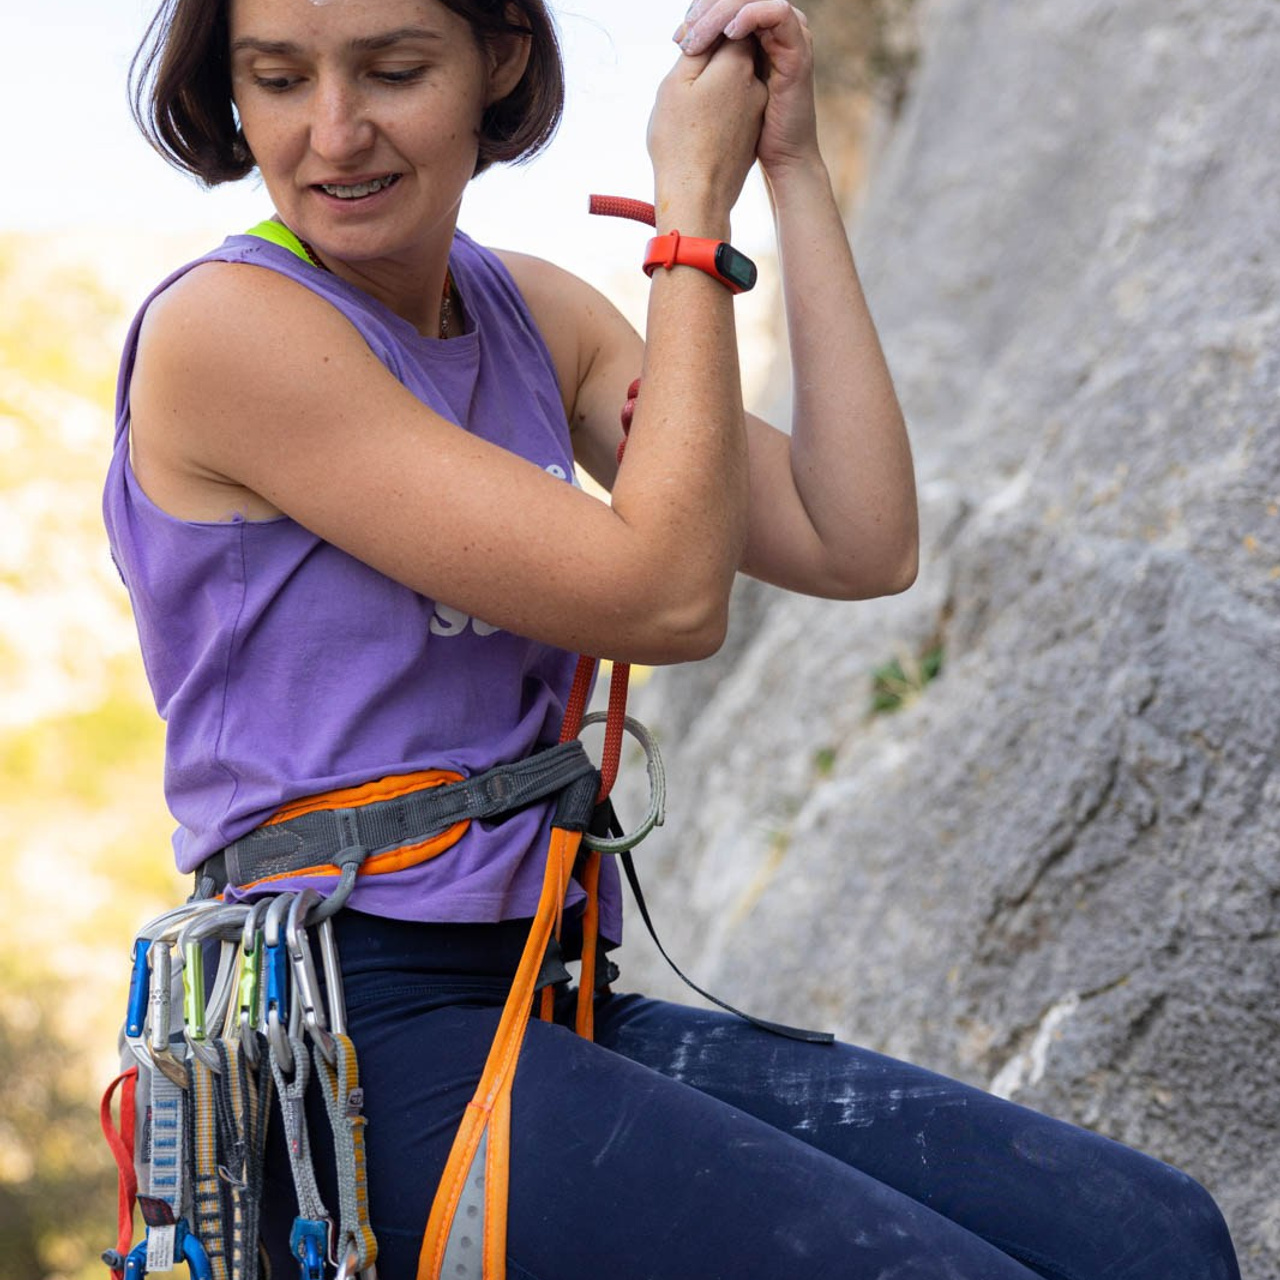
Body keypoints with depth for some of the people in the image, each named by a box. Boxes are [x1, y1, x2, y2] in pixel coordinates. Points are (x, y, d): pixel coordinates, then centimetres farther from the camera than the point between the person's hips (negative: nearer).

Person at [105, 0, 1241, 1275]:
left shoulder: (535, 315, 12)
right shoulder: (221, 329, -11)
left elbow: (861, 547, 1)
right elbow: (663, 597, -15)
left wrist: (794, 167, 2)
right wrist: (695, 205, -7)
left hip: (559, 1009, 7)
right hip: (358, 1044, -7)